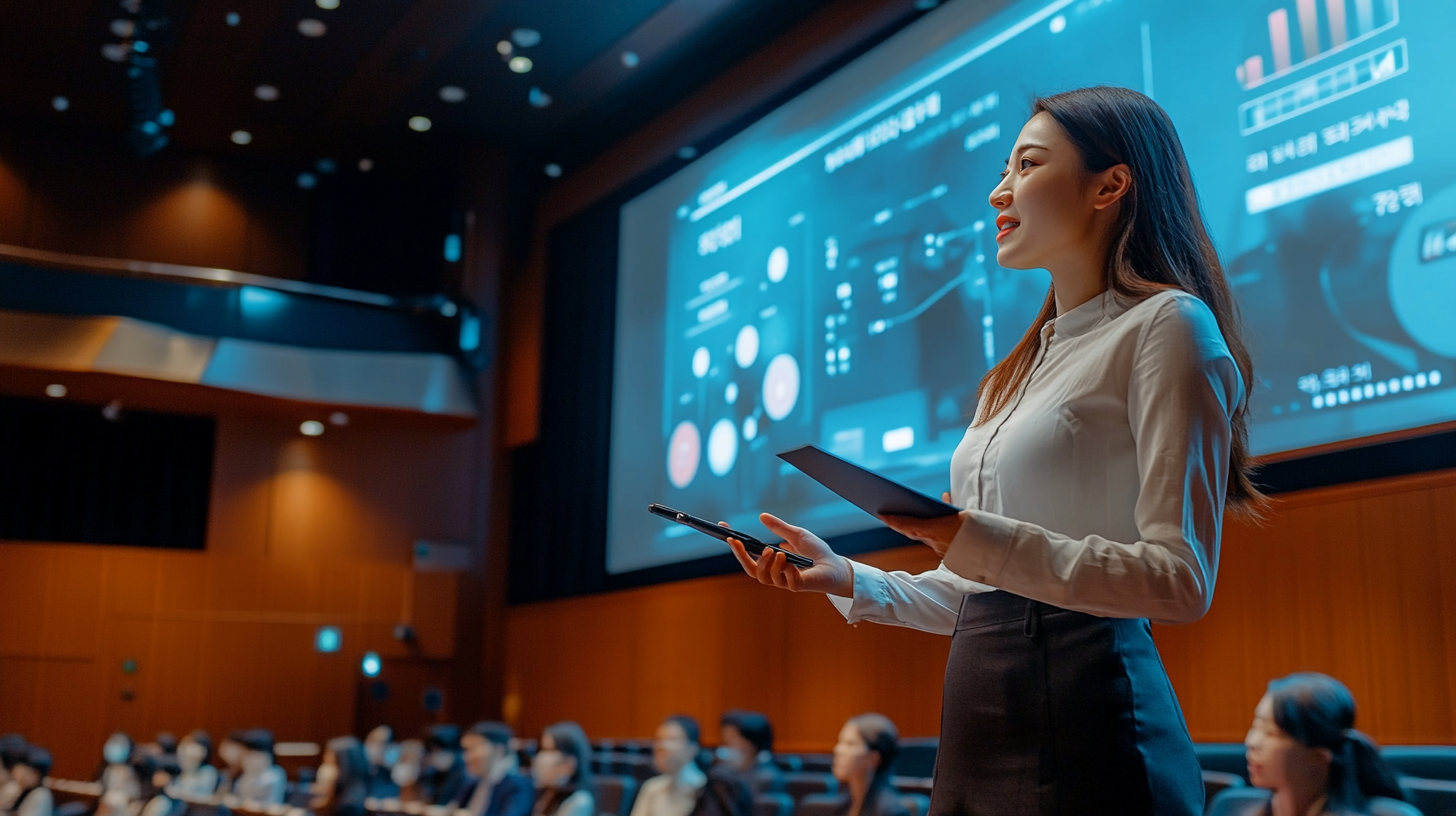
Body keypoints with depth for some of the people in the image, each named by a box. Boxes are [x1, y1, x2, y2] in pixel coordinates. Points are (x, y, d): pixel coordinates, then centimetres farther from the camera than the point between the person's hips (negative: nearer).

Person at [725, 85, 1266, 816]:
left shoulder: (1166, 325, -5)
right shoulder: (1018, 372, 19)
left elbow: (1182, 580, -16)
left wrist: (990, 546, -25)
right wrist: (848, 580, 8)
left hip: (1084, 727, -7)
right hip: (978, 729, 8)